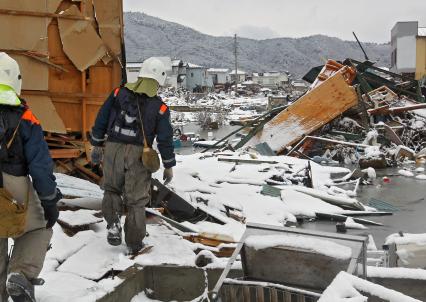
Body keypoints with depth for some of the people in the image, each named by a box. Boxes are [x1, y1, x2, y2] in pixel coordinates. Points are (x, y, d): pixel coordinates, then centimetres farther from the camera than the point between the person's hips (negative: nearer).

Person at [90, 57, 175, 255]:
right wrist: (169, 166, 12)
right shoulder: (160, 108, -2)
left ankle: (113, 224, 3)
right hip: (138, 155, -1)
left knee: (112, 189, 24)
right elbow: (165, 139, 2)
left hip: (113, 149, 1)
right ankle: (134, 243, 17)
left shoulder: (119, 94, 3)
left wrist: (97, 145, 17)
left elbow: (101, 120, 6)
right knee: (136, 200, 10)